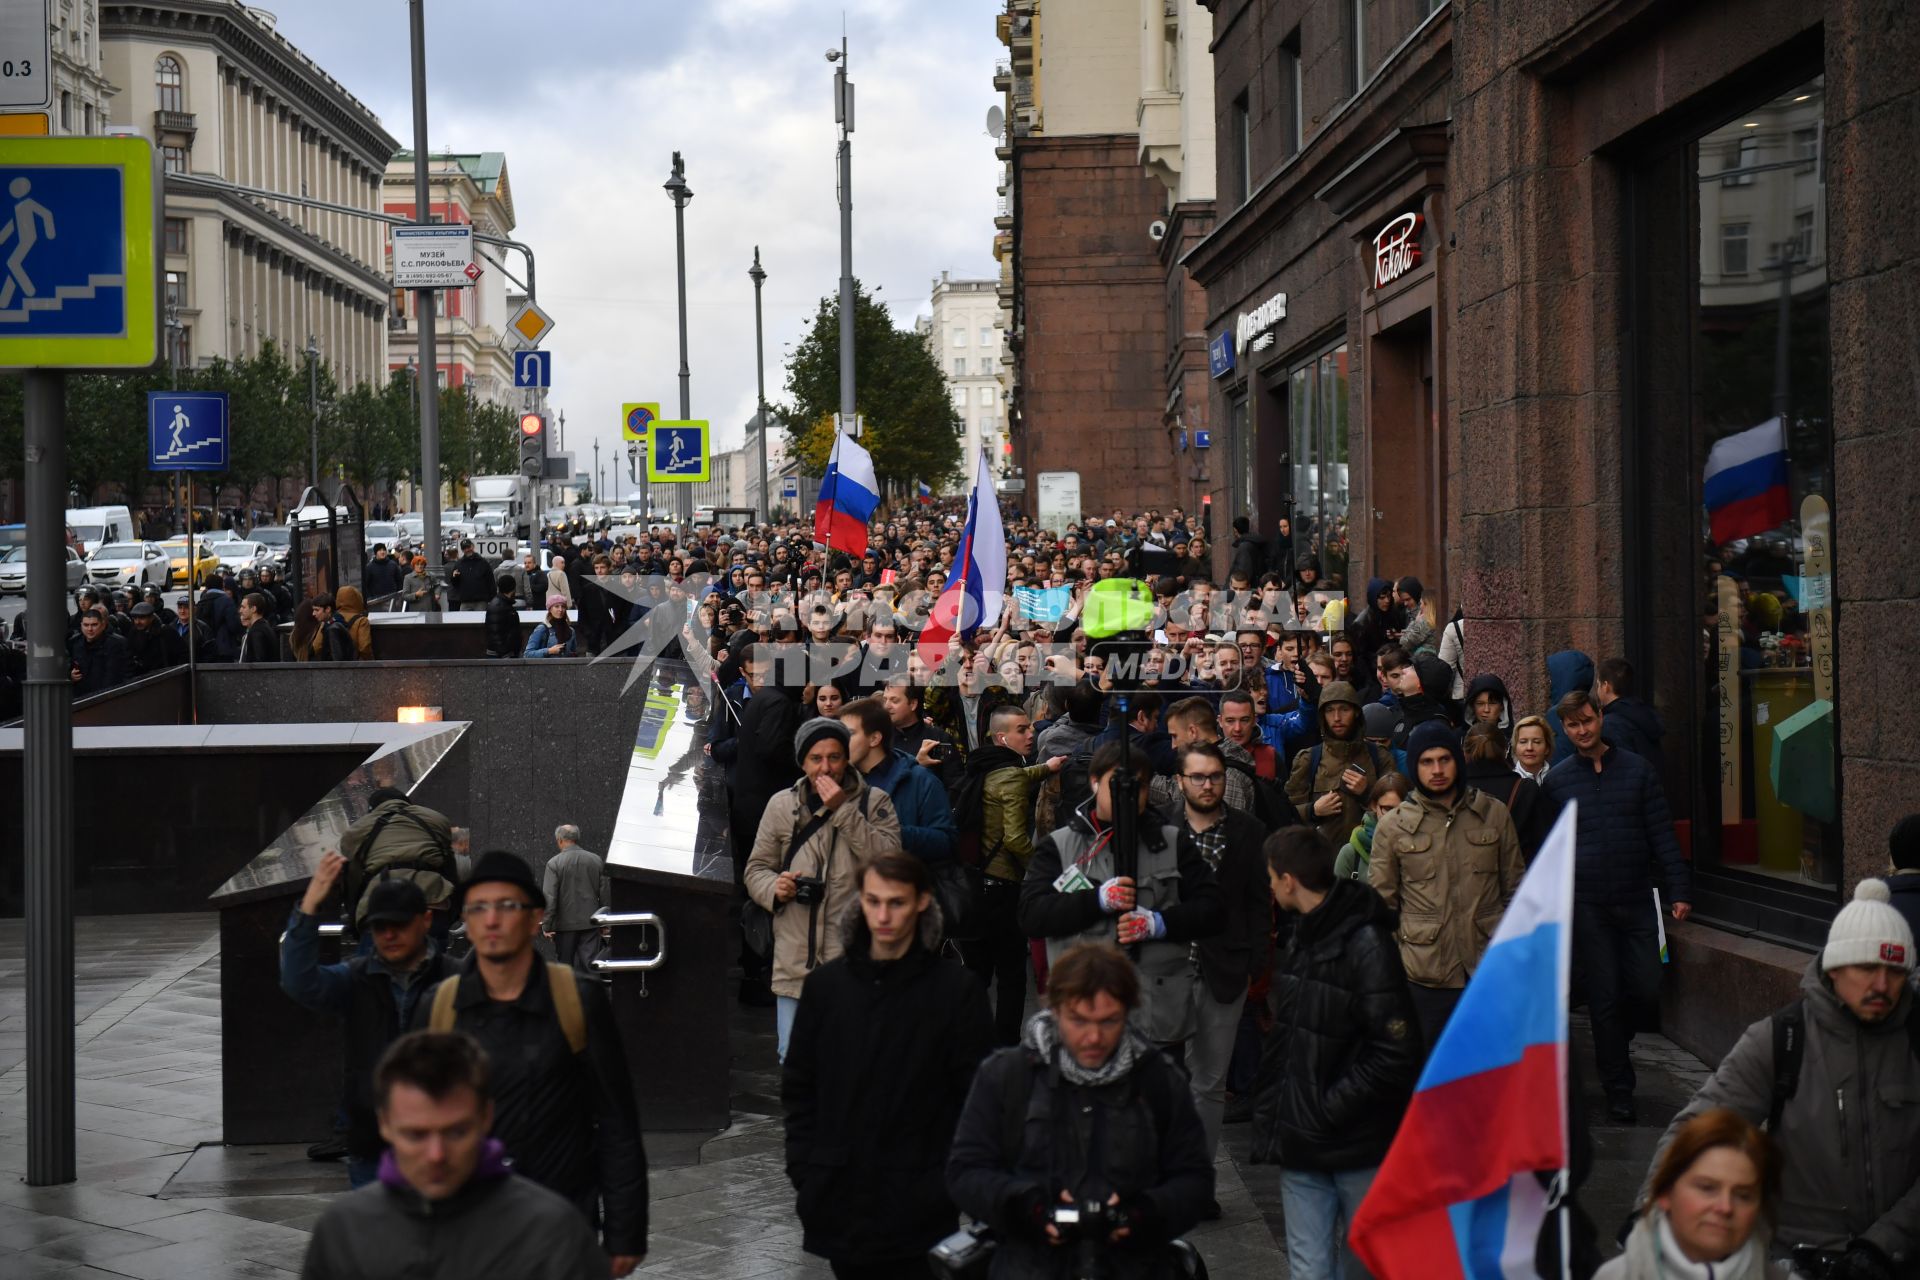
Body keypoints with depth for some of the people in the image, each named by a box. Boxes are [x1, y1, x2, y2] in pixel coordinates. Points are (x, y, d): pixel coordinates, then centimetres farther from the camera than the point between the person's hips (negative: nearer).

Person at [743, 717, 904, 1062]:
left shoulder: (873, 802, 2)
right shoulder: (781, 805, 9)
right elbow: (757, 868, 15)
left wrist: (844, 810, -15)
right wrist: (773, 888, -8)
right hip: (795, 963, 2)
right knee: (793, 1060, 6)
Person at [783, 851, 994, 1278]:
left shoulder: (957, 990, -3)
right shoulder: (826, 984, 7)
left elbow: (975, 1096, -4)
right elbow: (798, 1088, 12)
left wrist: (949, 1182, -10)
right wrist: (803, 1172, 4)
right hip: (839, 1205, 3)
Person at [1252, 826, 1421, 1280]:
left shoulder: (1367, 944, -15)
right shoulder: (1304, 938, 12)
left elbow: (1395, 1054, -20)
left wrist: (1330, 1109, -17)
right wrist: (1271, 1121, 10)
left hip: (1360, 1148, -7)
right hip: (1304, 1145, 7)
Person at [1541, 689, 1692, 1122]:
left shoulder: (1637, 770, 4)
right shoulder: (1556, 781, 3)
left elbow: (1662, 834, 3)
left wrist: (1679, 890, -5)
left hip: (1636, 900, 1)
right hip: (1586, 904, -1)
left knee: (1646, 992, -1)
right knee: (1605, 998, 0)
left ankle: (1612, 1044, 29)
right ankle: (1618, 1089, 9)